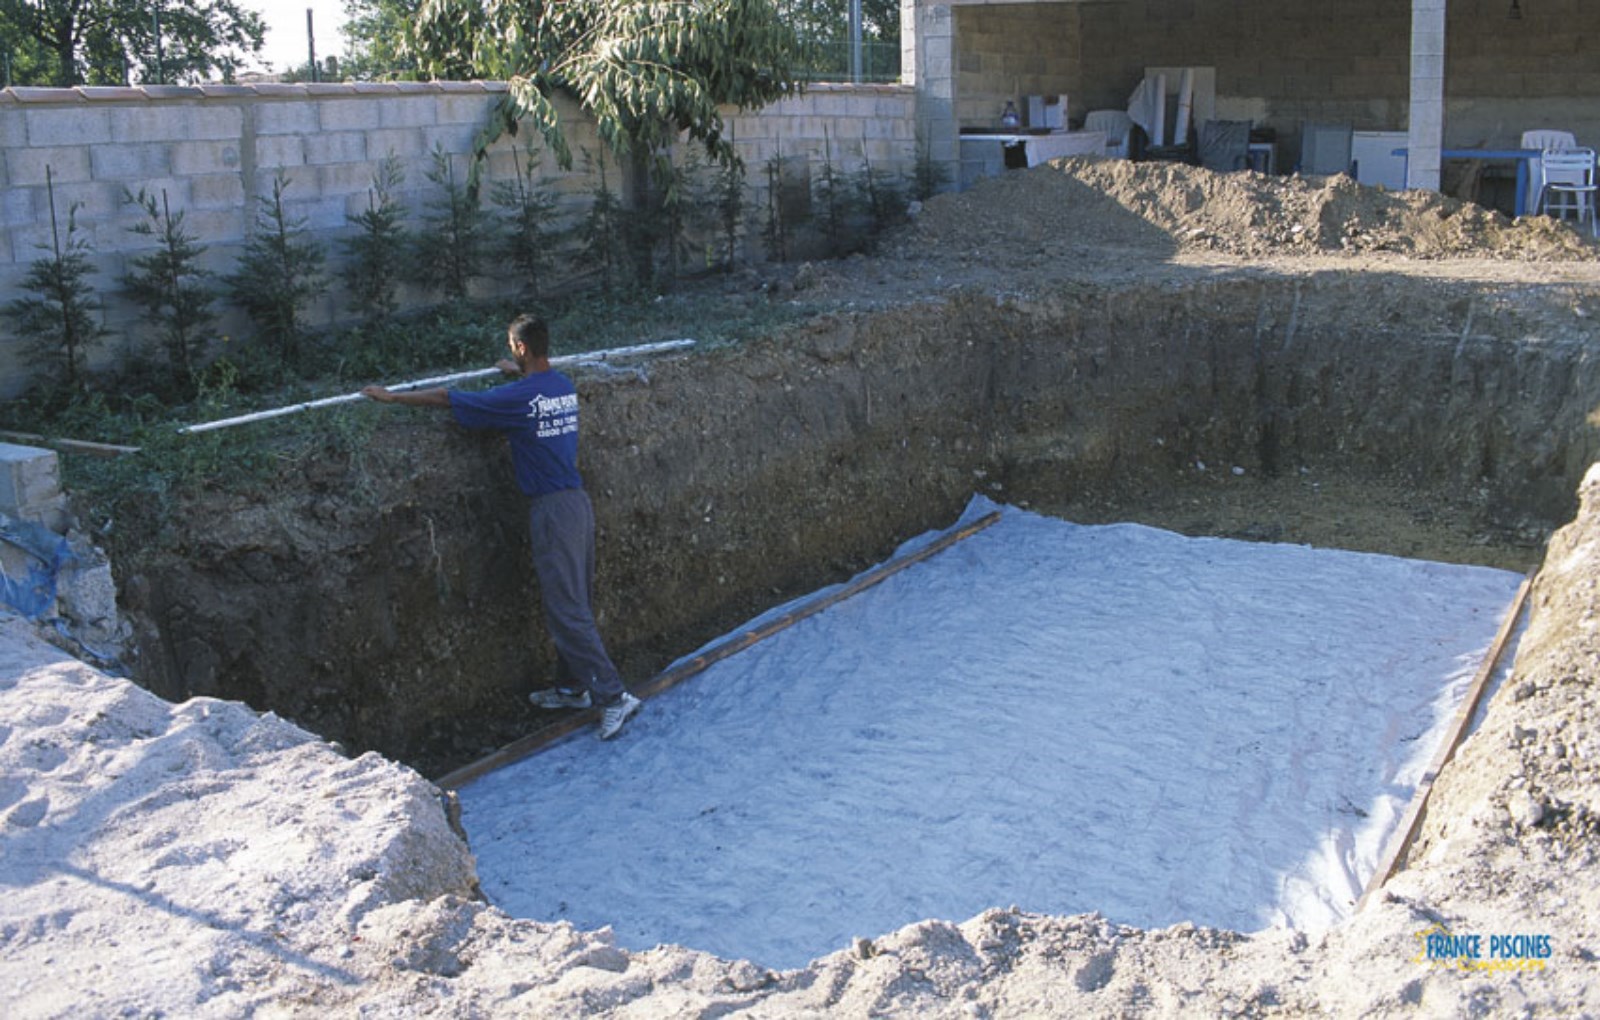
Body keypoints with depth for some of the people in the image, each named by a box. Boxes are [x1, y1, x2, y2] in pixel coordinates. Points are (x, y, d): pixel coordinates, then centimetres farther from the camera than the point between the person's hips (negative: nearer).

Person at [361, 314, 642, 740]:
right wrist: (517, 372, 50)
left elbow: (445, 398, -6)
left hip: (552, 510, -8)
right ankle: (574, 687, 28)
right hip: (578, 501, 8)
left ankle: (613, 695, -7)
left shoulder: (517, 397, -15)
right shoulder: (564, 386, 7)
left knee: (567, 612, -5)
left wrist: (392, 396, 5)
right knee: (573, 604, 17)